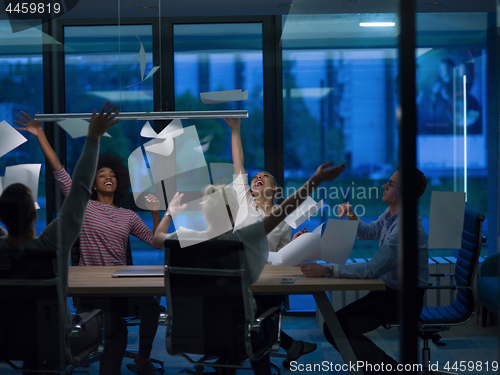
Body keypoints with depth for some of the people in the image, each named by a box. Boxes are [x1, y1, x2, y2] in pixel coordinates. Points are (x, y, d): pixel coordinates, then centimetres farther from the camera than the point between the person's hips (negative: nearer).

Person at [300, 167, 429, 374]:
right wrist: (351, 216, 3)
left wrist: (327, 270, -30)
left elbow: (372, 269, -31)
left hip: (404, 300, -10)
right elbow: (368, 232, 24)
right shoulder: (390, 213, 4)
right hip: (388, 291, 10)